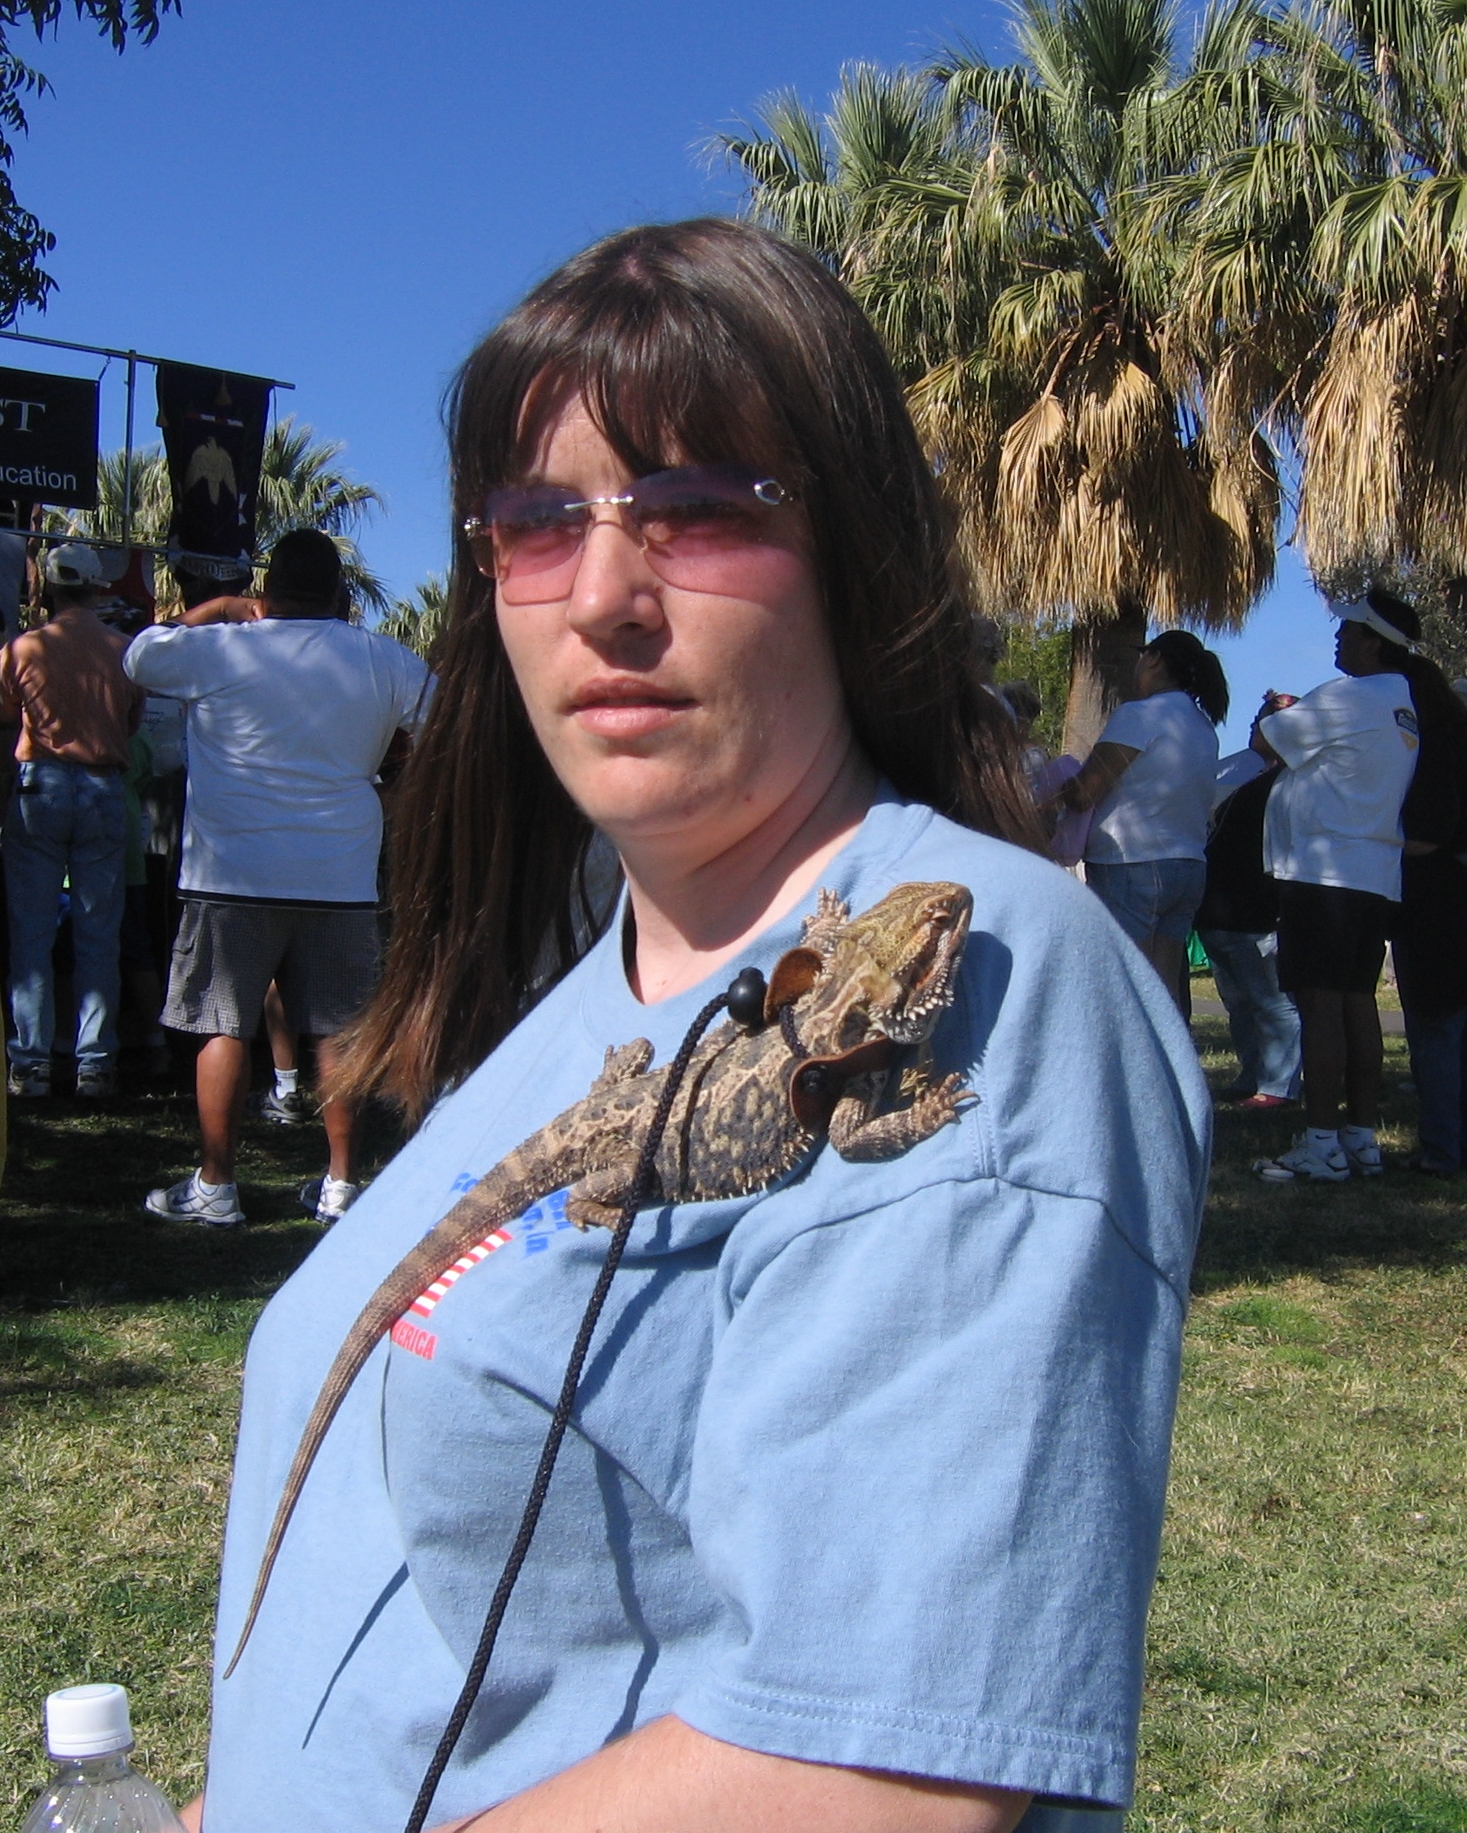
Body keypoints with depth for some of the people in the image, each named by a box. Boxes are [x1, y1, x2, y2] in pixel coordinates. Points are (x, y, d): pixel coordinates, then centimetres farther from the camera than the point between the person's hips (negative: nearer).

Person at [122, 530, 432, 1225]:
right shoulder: (385, 660, 2)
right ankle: (340, 1182, 13)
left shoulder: (217, 649, -3)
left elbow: (139, 655, 14)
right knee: (338, 1029, 8)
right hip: (341, 877, 2)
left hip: (233, 878, -2)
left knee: (224, 1027, 4)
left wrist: (219, 609, 20)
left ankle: (214, 1187, 9)